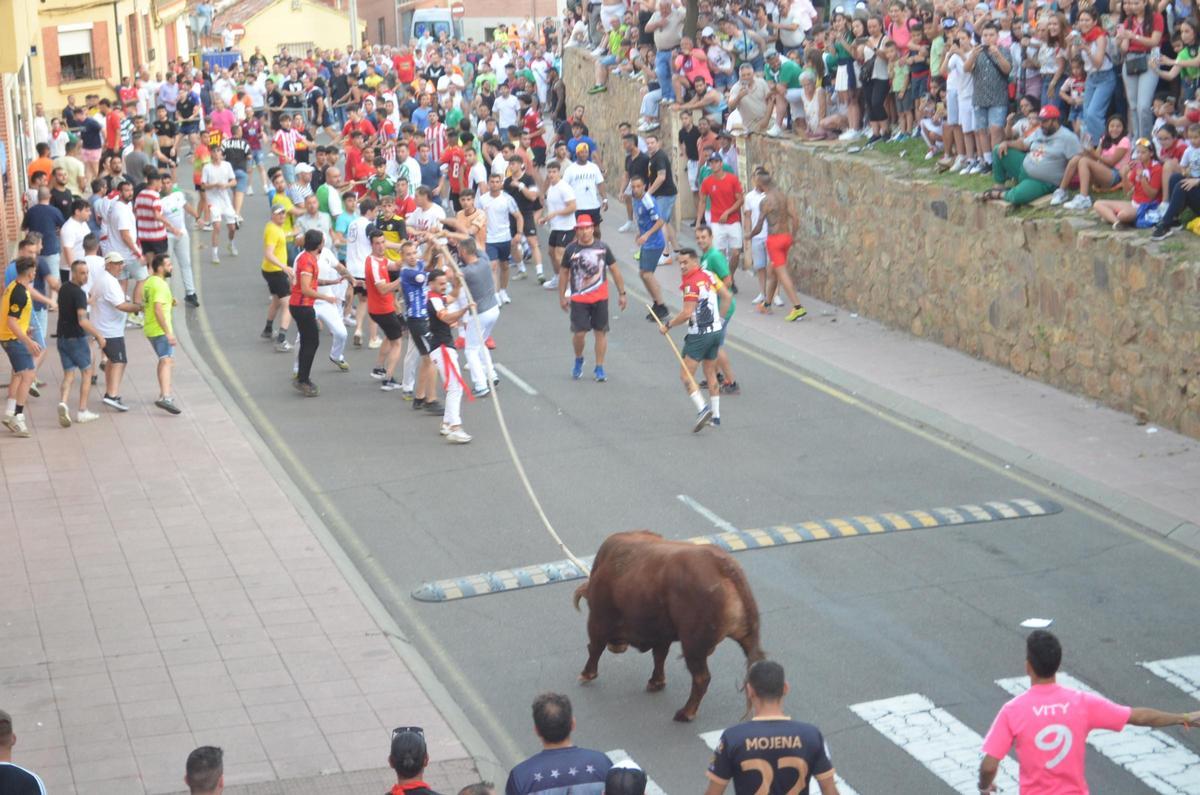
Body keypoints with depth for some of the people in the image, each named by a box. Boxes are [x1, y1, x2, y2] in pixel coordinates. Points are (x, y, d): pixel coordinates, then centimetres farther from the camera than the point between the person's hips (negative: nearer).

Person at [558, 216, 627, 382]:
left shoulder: (602, 247, 1)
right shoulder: (571, 249, -2)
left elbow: (614, 270, 9)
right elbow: (564, 273, 8)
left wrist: (621, 293, 8)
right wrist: (562, 297, 8)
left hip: (600, 298, 1)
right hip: (578, 299, -1)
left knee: (601, 332, 3)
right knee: (579, 333, -7)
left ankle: (599, 368, 15)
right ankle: (578, 360, 23)